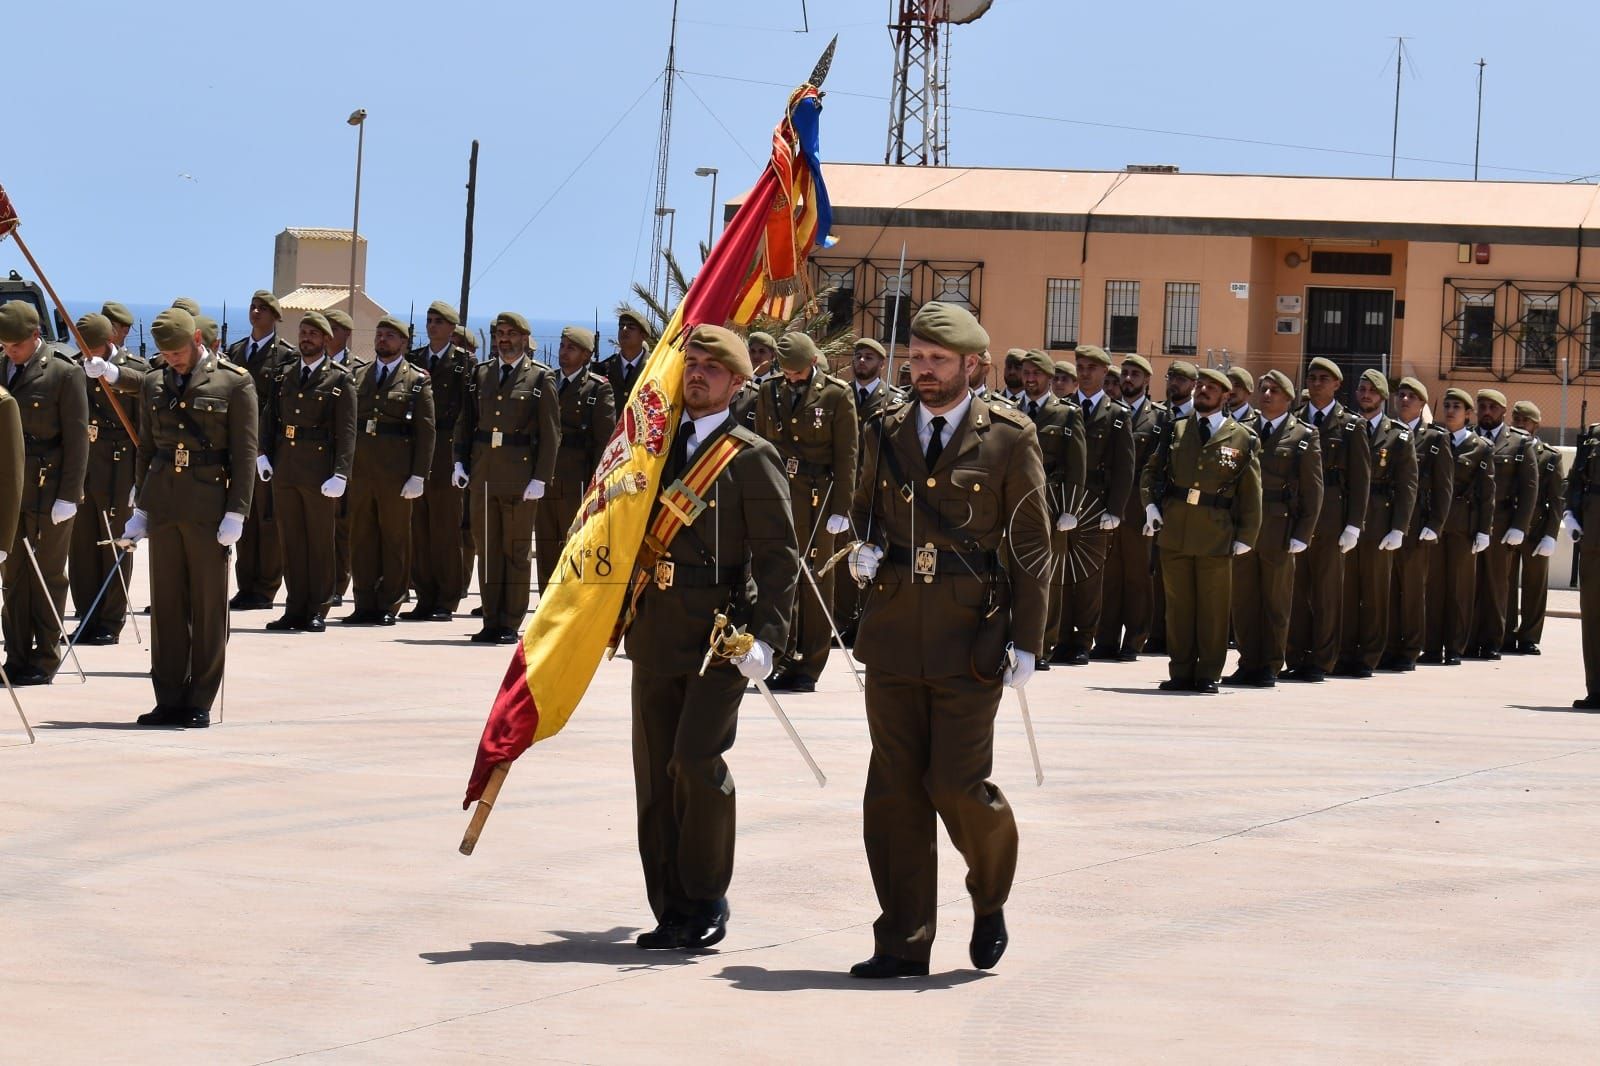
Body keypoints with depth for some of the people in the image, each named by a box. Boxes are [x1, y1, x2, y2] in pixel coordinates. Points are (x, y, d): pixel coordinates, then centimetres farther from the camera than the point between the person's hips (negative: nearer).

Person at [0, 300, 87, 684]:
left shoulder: (64, 373, -9)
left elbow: (77, 438, -9)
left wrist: (68, 496, -13)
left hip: (48, 492, -5)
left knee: (48, 577, 4)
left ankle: (45, 660, 11)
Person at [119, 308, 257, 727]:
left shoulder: (234, 383, -3)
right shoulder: (153, 383, 12)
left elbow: (245, 453, -5)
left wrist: (236, 513, -11)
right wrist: (140, 508, 13)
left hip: (209, 505, -5)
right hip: (163, 503, 5)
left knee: (209, 606, 0)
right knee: (165, 604, 6)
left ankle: (200, 703, 6)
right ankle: (169, 700, 11)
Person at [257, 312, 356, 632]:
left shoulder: (339, 380, -1)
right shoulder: (284, 376, 14)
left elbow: (347, 431, -6)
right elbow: (270, 418, 15)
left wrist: (340, 474, -14)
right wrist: (263, 454, 0)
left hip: (319, 472, -5)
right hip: (285, 470, 5)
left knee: (320, 542, 2)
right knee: (291, 540, 7)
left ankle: (317, 611, 7)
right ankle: (295, 608, 13)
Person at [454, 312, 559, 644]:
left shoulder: (540, 379, 0)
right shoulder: (481, 374, 12)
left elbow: (551, 434, -3)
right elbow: (465, 421, 16)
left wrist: (540, 478, -10)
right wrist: (460, 462, 4)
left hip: (520, 474, -4)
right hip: (483, 473, 4)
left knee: (517, 550, 1)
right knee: (487, 548, 6)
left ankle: (511, 624, 5)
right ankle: (491, 622, 11)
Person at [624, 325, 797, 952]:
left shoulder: (750, 458, -2)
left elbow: (778, 555, -5)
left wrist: (766, 636, -15)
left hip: (720, 632, -6)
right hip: (656, 633, 6)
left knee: (697, 757, -17)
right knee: (655, 771, 5)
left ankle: (708, 900, -2)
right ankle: (672, 913, 12)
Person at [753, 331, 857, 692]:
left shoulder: (837, 395, -3)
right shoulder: (770, 393, 9)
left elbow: (846, 456, -3)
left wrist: (840, 509, -8)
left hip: (817, 500, -4)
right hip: (777, 497, 4)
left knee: (815, 581, 2)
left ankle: (808, 667, 7)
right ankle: (784, 661, 12)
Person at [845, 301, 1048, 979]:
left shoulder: (1008, 439, 0)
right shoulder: (887, 433, 12)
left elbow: (1031, 546, 0)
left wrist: (1026, 642, -6)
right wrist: (864, 549, 2)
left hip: (969, 642, -4)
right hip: (893, 635, 4)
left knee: (958, 785, -8)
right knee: (893, 794, 2)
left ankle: (990, 899, 23)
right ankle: (903, 944, 7)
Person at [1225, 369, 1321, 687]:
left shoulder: (1304, 437, 2)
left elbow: (1312, 491, 0)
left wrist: (1301, 535, -8)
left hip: (1278, 532, -3)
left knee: (1275, 603, 4)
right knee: (1244, 601, 5)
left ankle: (1269, 667, 10)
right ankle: (1248, 664, 12)